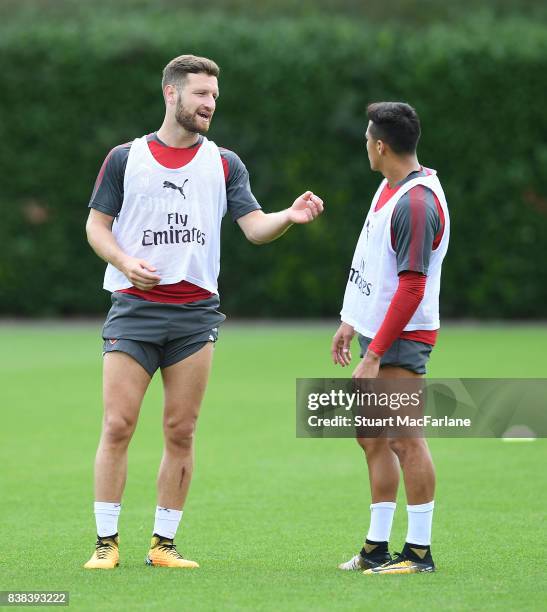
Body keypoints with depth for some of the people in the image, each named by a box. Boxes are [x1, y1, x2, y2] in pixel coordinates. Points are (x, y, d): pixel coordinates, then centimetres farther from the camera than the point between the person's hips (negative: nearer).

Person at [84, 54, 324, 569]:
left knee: (180, 433, 1)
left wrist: (289, 217, -19)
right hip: (134, 308, -2)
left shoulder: (225, 164, 9)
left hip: (195, 313, 2)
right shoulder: (125, 158, 5)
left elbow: (254, 227, 2)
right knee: (118, 425, -7)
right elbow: (96, 224, 7)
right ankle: (106, 542, 1)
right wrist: (126, 263, -11)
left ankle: (163, 543, 10)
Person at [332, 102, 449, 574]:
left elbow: (411, 288, -24)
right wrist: (351, 321, 23)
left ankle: (419, 552, -1)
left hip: (402, 339, -10)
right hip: (375, 329, 10)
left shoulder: (417, 203, -21)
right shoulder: (390, 187, 11)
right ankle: (377, 547, 20)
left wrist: (375, 355, -23)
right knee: (372, 436, 13)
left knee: (405, 439, -7)